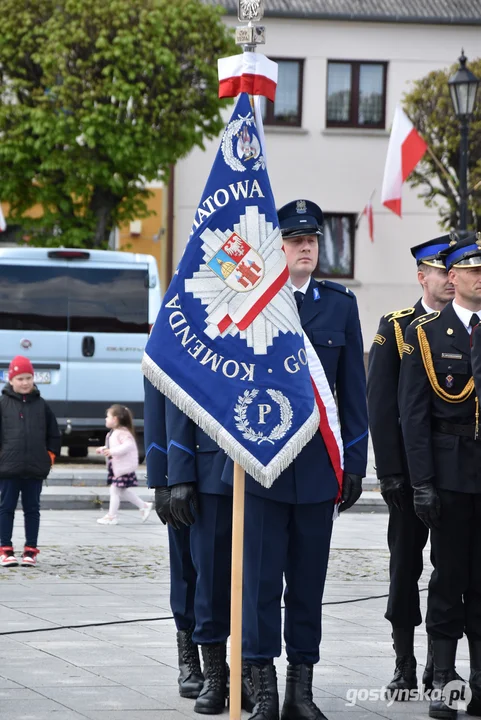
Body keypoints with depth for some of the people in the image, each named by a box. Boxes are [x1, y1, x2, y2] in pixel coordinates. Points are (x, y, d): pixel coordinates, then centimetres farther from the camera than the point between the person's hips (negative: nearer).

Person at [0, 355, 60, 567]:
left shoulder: (41, 405, 7)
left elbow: (54, 434, 13)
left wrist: (50, 456, 5)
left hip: (35, 470, 2)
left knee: (32, 509, 7)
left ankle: (30, 550, 14)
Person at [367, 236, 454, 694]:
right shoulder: (395, 328, 1)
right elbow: (381, 402, -3)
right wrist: (390, 469, -9)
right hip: (411, 469, -2)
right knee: (405, 565, 5)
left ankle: (441, 666, 12)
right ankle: (405, 666, 11)